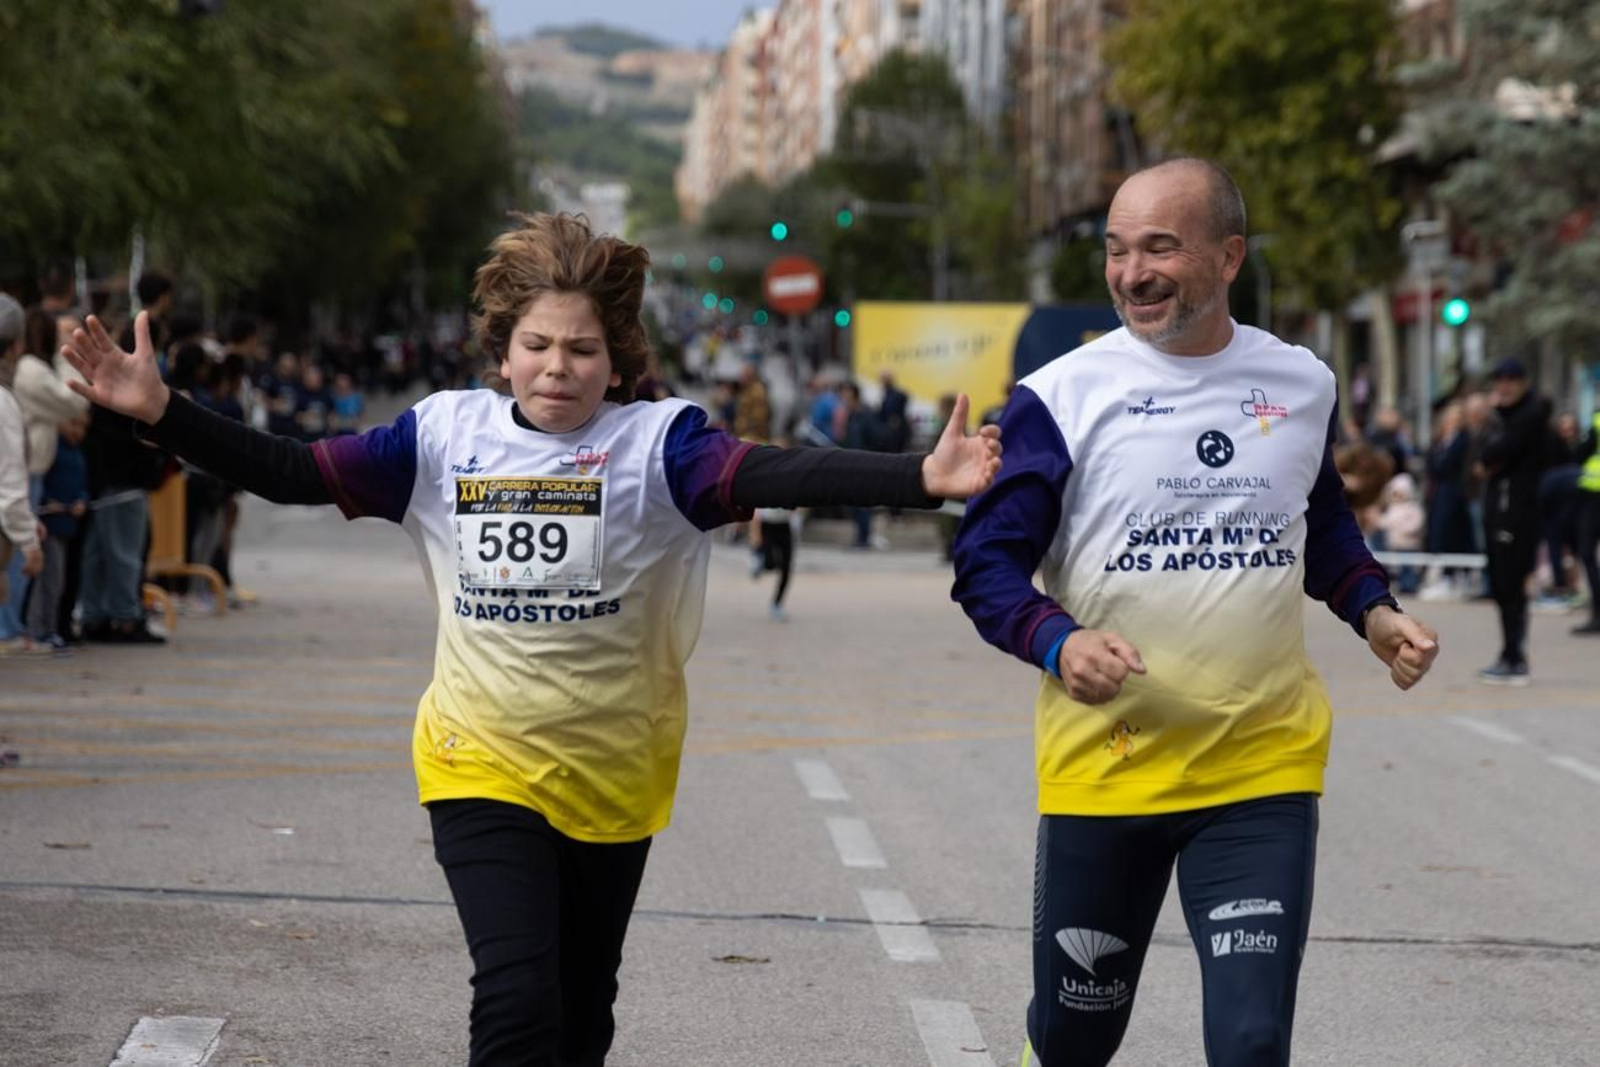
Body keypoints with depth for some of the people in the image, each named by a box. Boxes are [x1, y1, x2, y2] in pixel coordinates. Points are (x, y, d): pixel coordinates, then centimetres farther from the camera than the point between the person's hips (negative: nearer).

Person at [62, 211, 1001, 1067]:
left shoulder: (656, 444, -12)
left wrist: (920, 479, -44)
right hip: (483, 766, 0)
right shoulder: (447, 435, -3)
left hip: (613, 778, 0)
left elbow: (776, 473, -28)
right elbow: (289, 473, -1)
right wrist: (162, 412, -12)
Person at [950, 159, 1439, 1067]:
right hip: (1103, 770, -1)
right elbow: (987, 562, -6)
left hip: (1263, 769, 1)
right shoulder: (1063, 396, -7)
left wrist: (1374, 613, 4)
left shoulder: (1303, 385, 4)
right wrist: (1058, 643, -24)